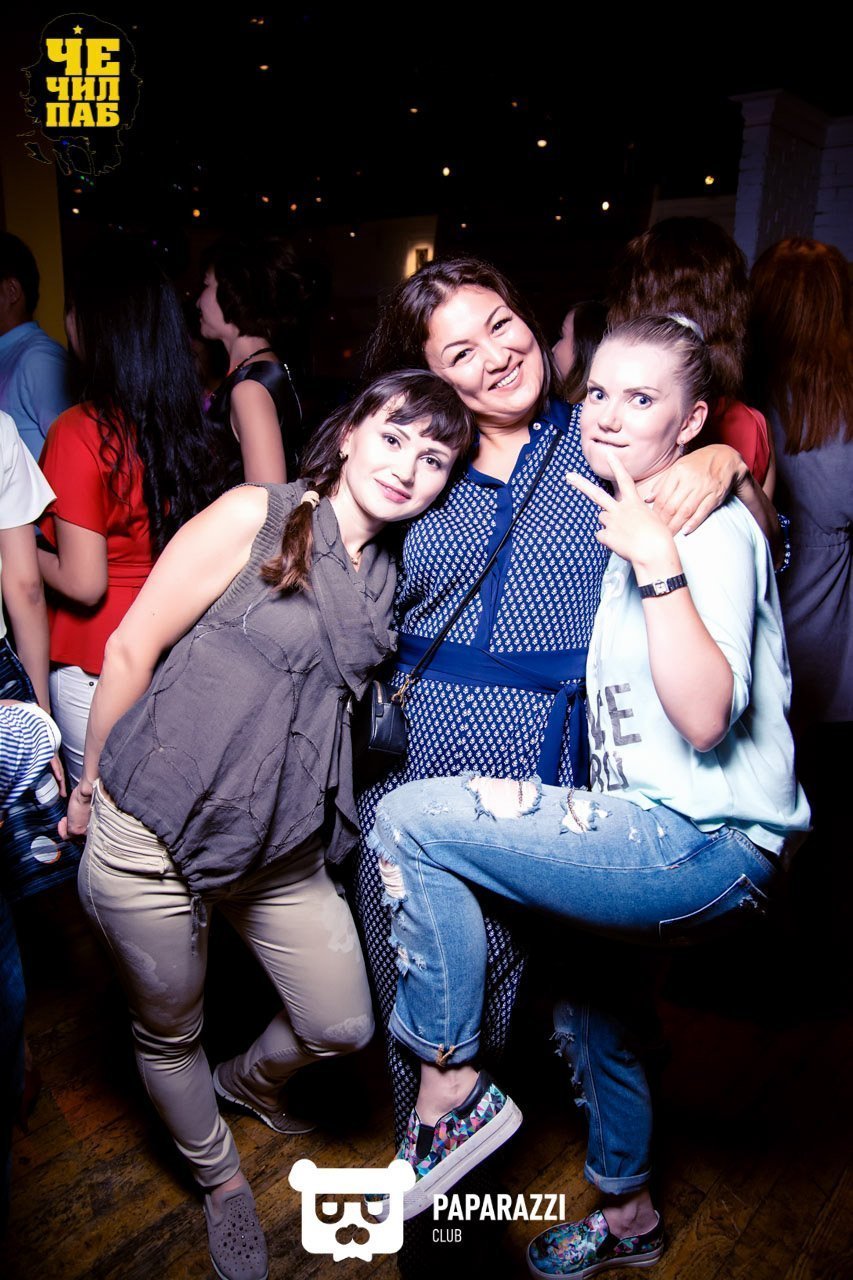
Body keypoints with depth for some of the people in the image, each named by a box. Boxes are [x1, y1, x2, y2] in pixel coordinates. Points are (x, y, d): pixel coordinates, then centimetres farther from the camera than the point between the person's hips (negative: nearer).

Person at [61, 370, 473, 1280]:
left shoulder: (390, 577, 6)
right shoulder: (254, 515, -13)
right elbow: (133, 649, -9)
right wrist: (91, 786, -1)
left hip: (286, 851, 6)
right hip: (155, 838, -5)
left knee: (343, 1026, 14)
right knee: (170, 1033, 16)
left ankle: (248, 1080, 49)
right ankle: (220, 1180, 47)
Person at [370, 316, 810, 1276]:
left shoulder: (714, 529, -14)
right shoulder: (625, 523, 14)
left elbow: (704, 717, -27)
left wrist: (657, 562, -29)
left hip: (705, 847, -10)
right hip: (651, 838, 10)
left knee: (408, 820, -17)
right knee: (588, 1003, 29)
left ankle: (451, 1090, 1)